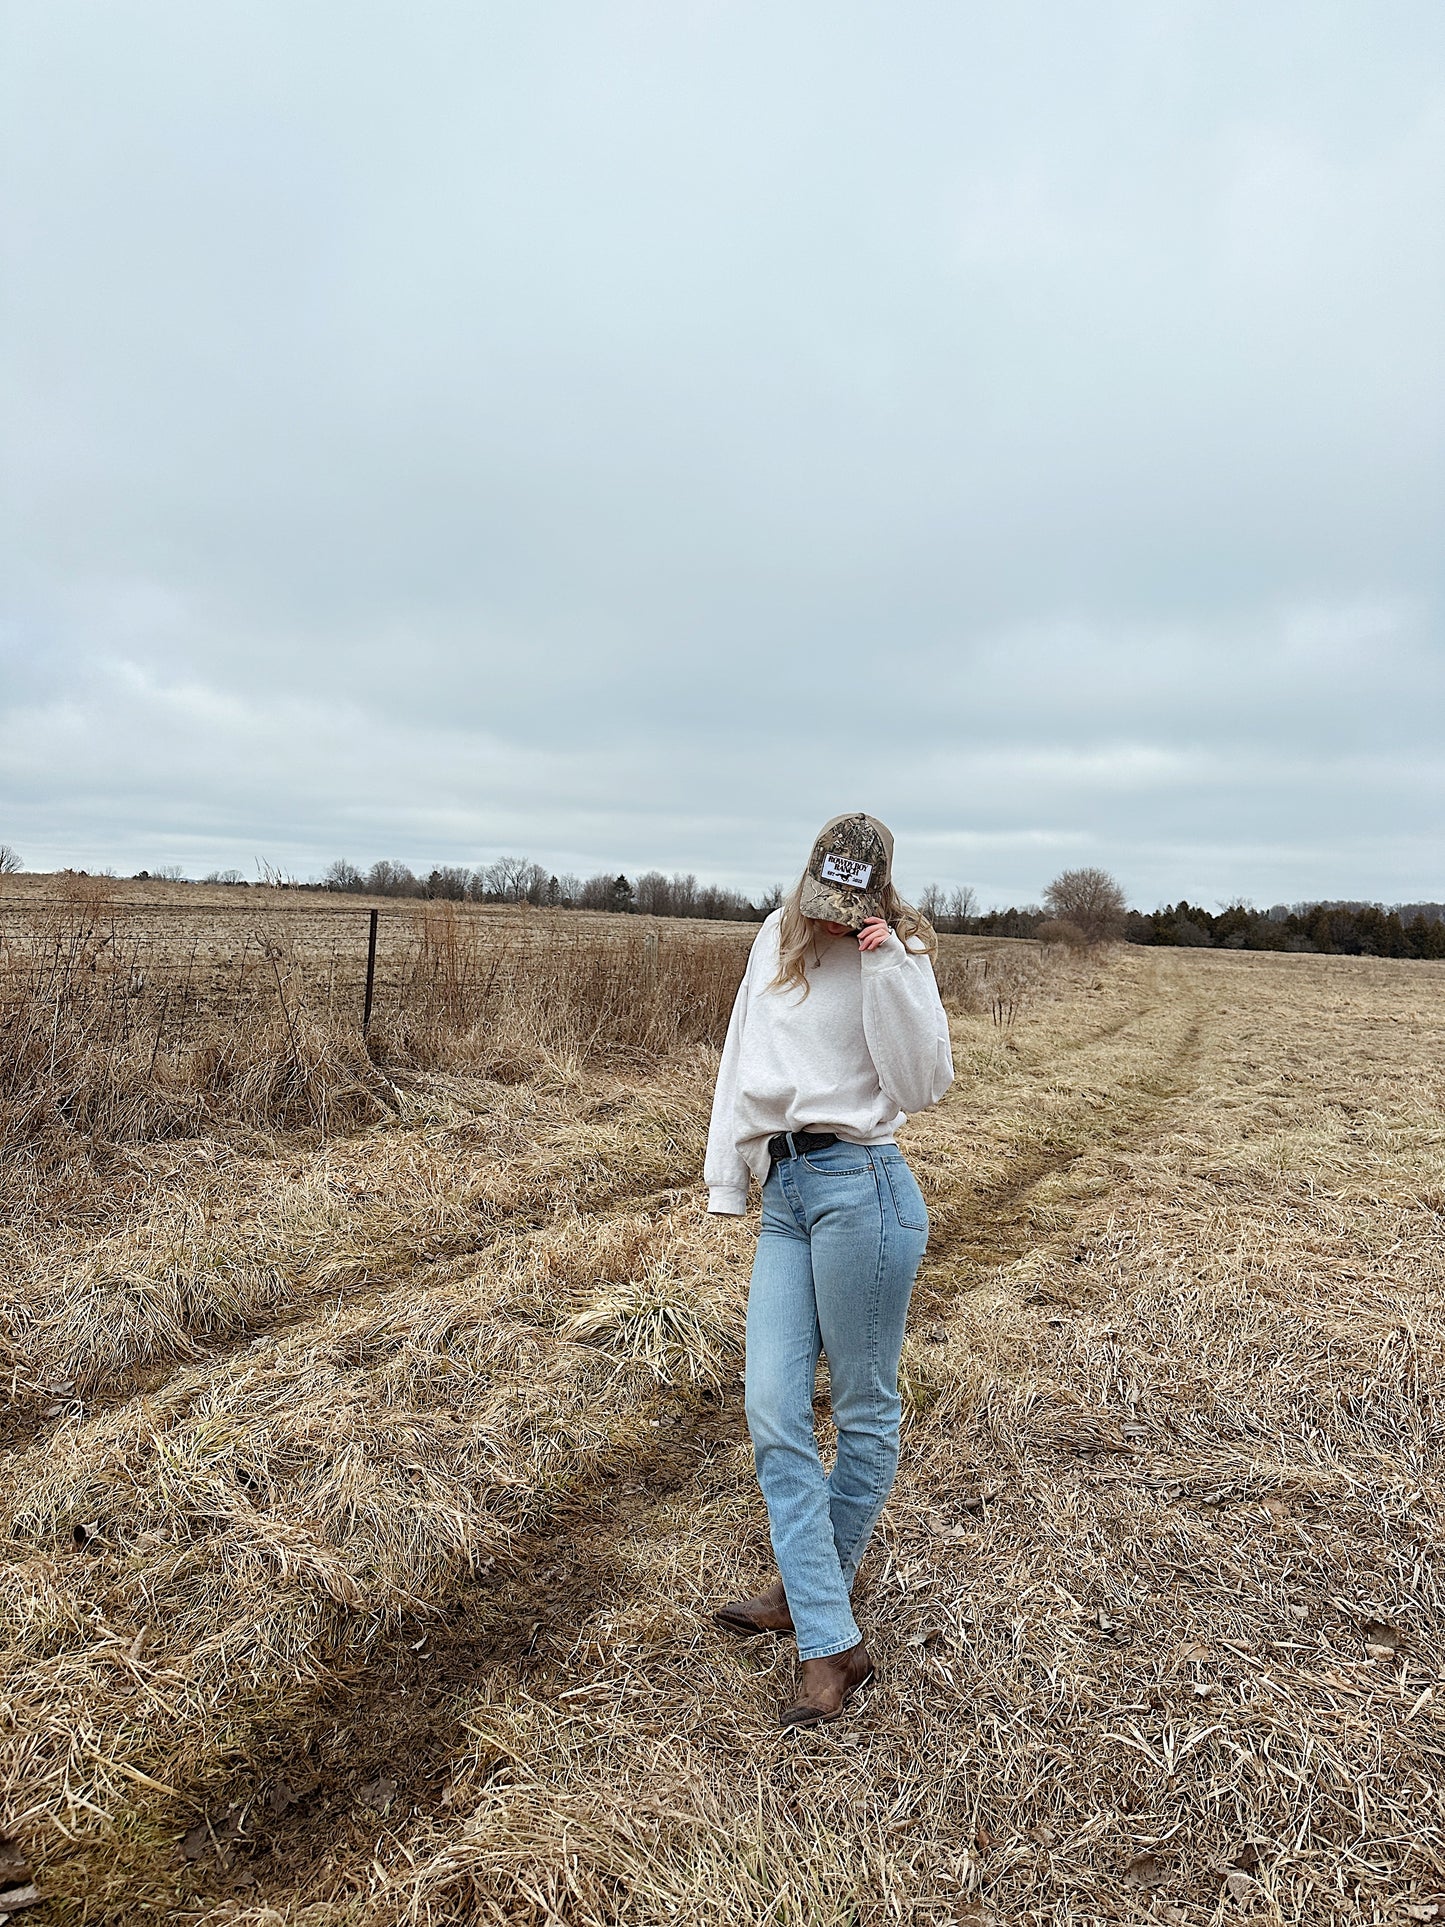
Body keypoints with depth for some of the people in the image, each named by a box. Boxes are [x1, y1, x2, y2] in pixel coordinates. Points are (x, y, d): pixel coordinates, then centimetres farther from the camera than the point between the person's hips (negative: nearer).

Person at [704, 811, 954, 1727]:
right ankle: (831, 1644, 16)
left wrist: (885, 970, -19)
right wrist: (727, 1177, 18)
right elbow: (743, 1064, 18)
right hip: (785, 1191, 6)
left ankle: (814, 1591, 28)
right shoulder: (778, 940, 12)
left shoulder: (899, 956, -4)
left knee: (865, 1412, 7)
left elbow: (921, 1085, -15)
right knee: (773, 1412, 2)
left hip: (861, 1187, -6)